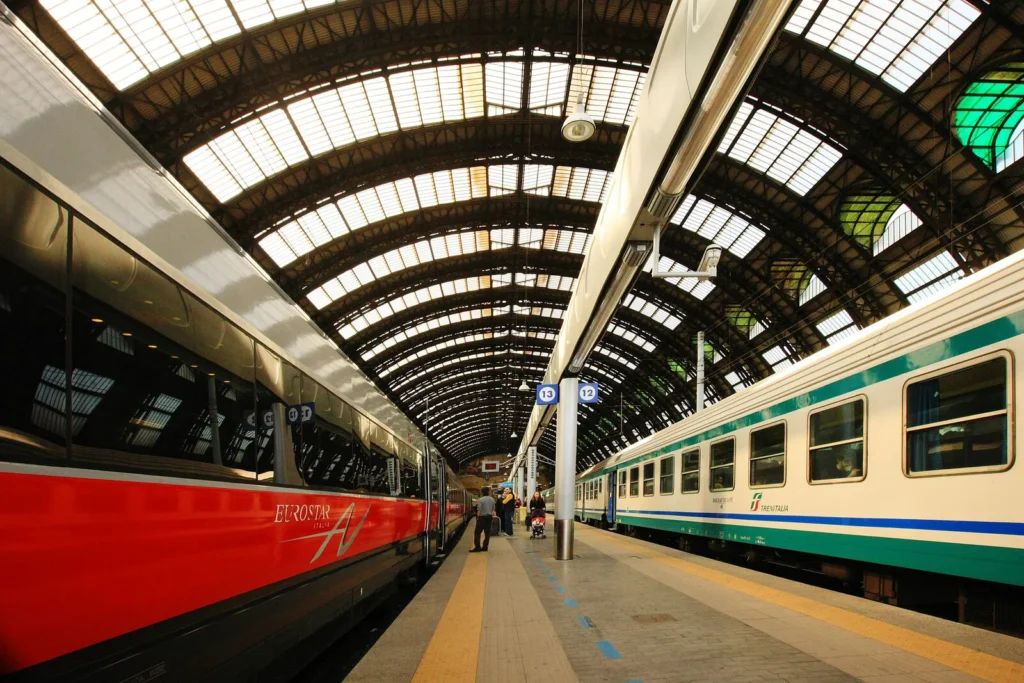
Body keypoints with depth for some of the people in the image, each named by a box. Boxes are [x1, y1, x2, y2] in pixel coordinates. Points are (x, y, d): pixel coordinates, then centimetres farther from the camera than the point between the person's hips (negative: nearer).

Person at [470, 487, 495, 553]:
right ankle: (485, 547, 10)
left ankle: (477, 547, -10)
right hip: (489, 517, 6)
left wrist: (478, 517, -2)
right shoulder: (492, 499, 7)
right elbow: (493, 510, 11)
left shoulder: (481, 500, -12)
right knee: (487, 533, 9)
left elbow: (479, 510, -14)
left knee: (477, 532, -3)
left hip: (482, 517, -6)